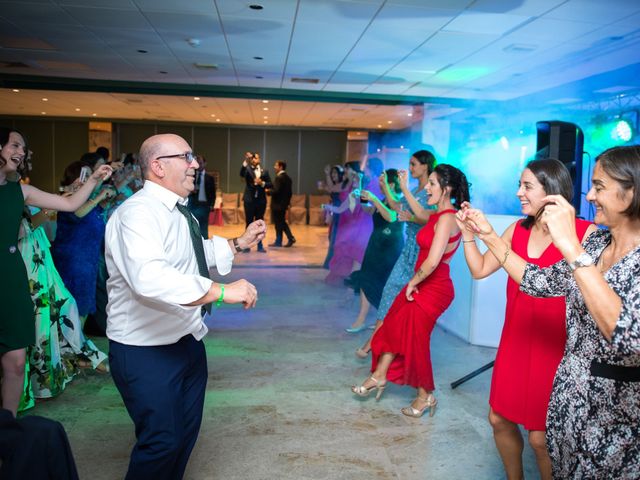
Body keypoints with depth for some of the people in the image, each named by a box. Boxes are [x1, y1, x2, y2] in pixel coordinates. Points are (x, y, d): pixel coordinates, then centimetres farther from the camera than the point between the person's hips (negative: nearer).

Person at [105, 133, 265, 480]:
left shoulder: (178, 211, 8)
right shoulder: (138, 212, -24)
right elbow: (149, 277, -41)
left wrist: (239, 243, 16)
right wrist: (221, 291, -39)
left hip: (187, 340, 10)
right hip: (146, 351, -10)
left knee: (187, 429, 23)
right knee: (161, 441, 2)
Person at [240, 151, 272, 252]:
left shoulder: (264, 171, 9)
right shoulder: (247, 169, 1)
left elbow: (270, 185, 5)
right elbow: (241, 174, -22)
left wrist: (262, 183, -14)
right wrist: (245, 161, -34)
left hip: (261, 200, 2)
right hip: (249, 200, -2)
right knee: (249, 223, 3)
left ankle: (260, 245, 15)